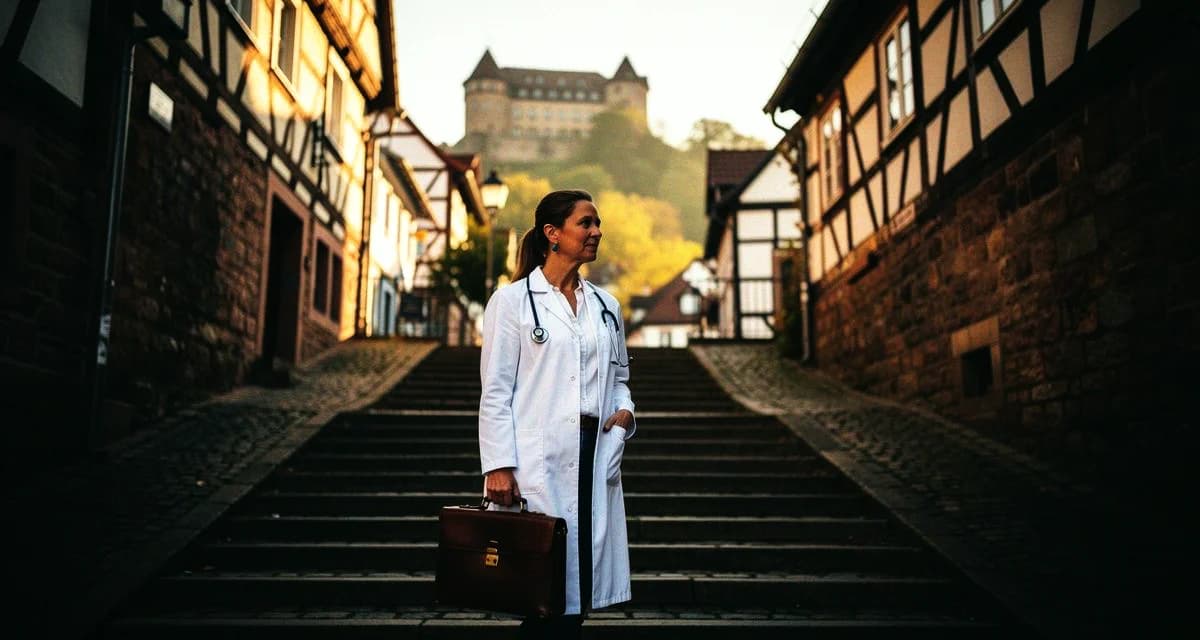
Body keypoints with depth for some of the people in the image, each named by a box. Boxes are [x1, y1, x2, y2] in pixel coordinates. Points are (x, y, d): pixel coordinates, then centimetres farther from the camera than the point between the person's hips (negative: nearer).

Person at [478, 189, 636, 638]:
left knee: (578, 584, 9)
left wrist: (624, 411, 1)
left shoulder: (606, 306, 14)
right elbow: (495, 391, -6)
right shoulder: (512, 300, -2)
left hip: (595, 457, 5)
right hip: (537, 462, -5)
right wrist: (498, 466, -13)